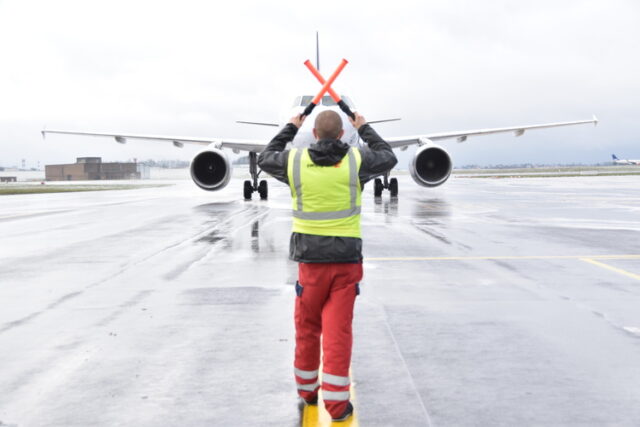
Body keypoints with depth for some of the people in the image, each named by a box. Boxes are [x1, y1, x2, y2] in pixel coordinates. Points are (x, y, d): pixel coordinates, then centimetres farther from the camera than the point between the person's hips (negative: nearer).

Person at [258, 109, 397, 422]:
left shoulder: (295, 160, -4)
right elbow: (388, 158, 17)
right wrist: (364, 129, 29)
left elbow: (265, 159, 18)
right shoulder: (356, 160, -4)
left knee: (307, 328, 16)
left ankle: (307, 390, 30)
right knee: (338, 332, 1)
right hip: (346, 258, 0)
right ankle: (336, 401, 4)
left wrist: (290, 128, 28)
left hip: (311, 258, 1)